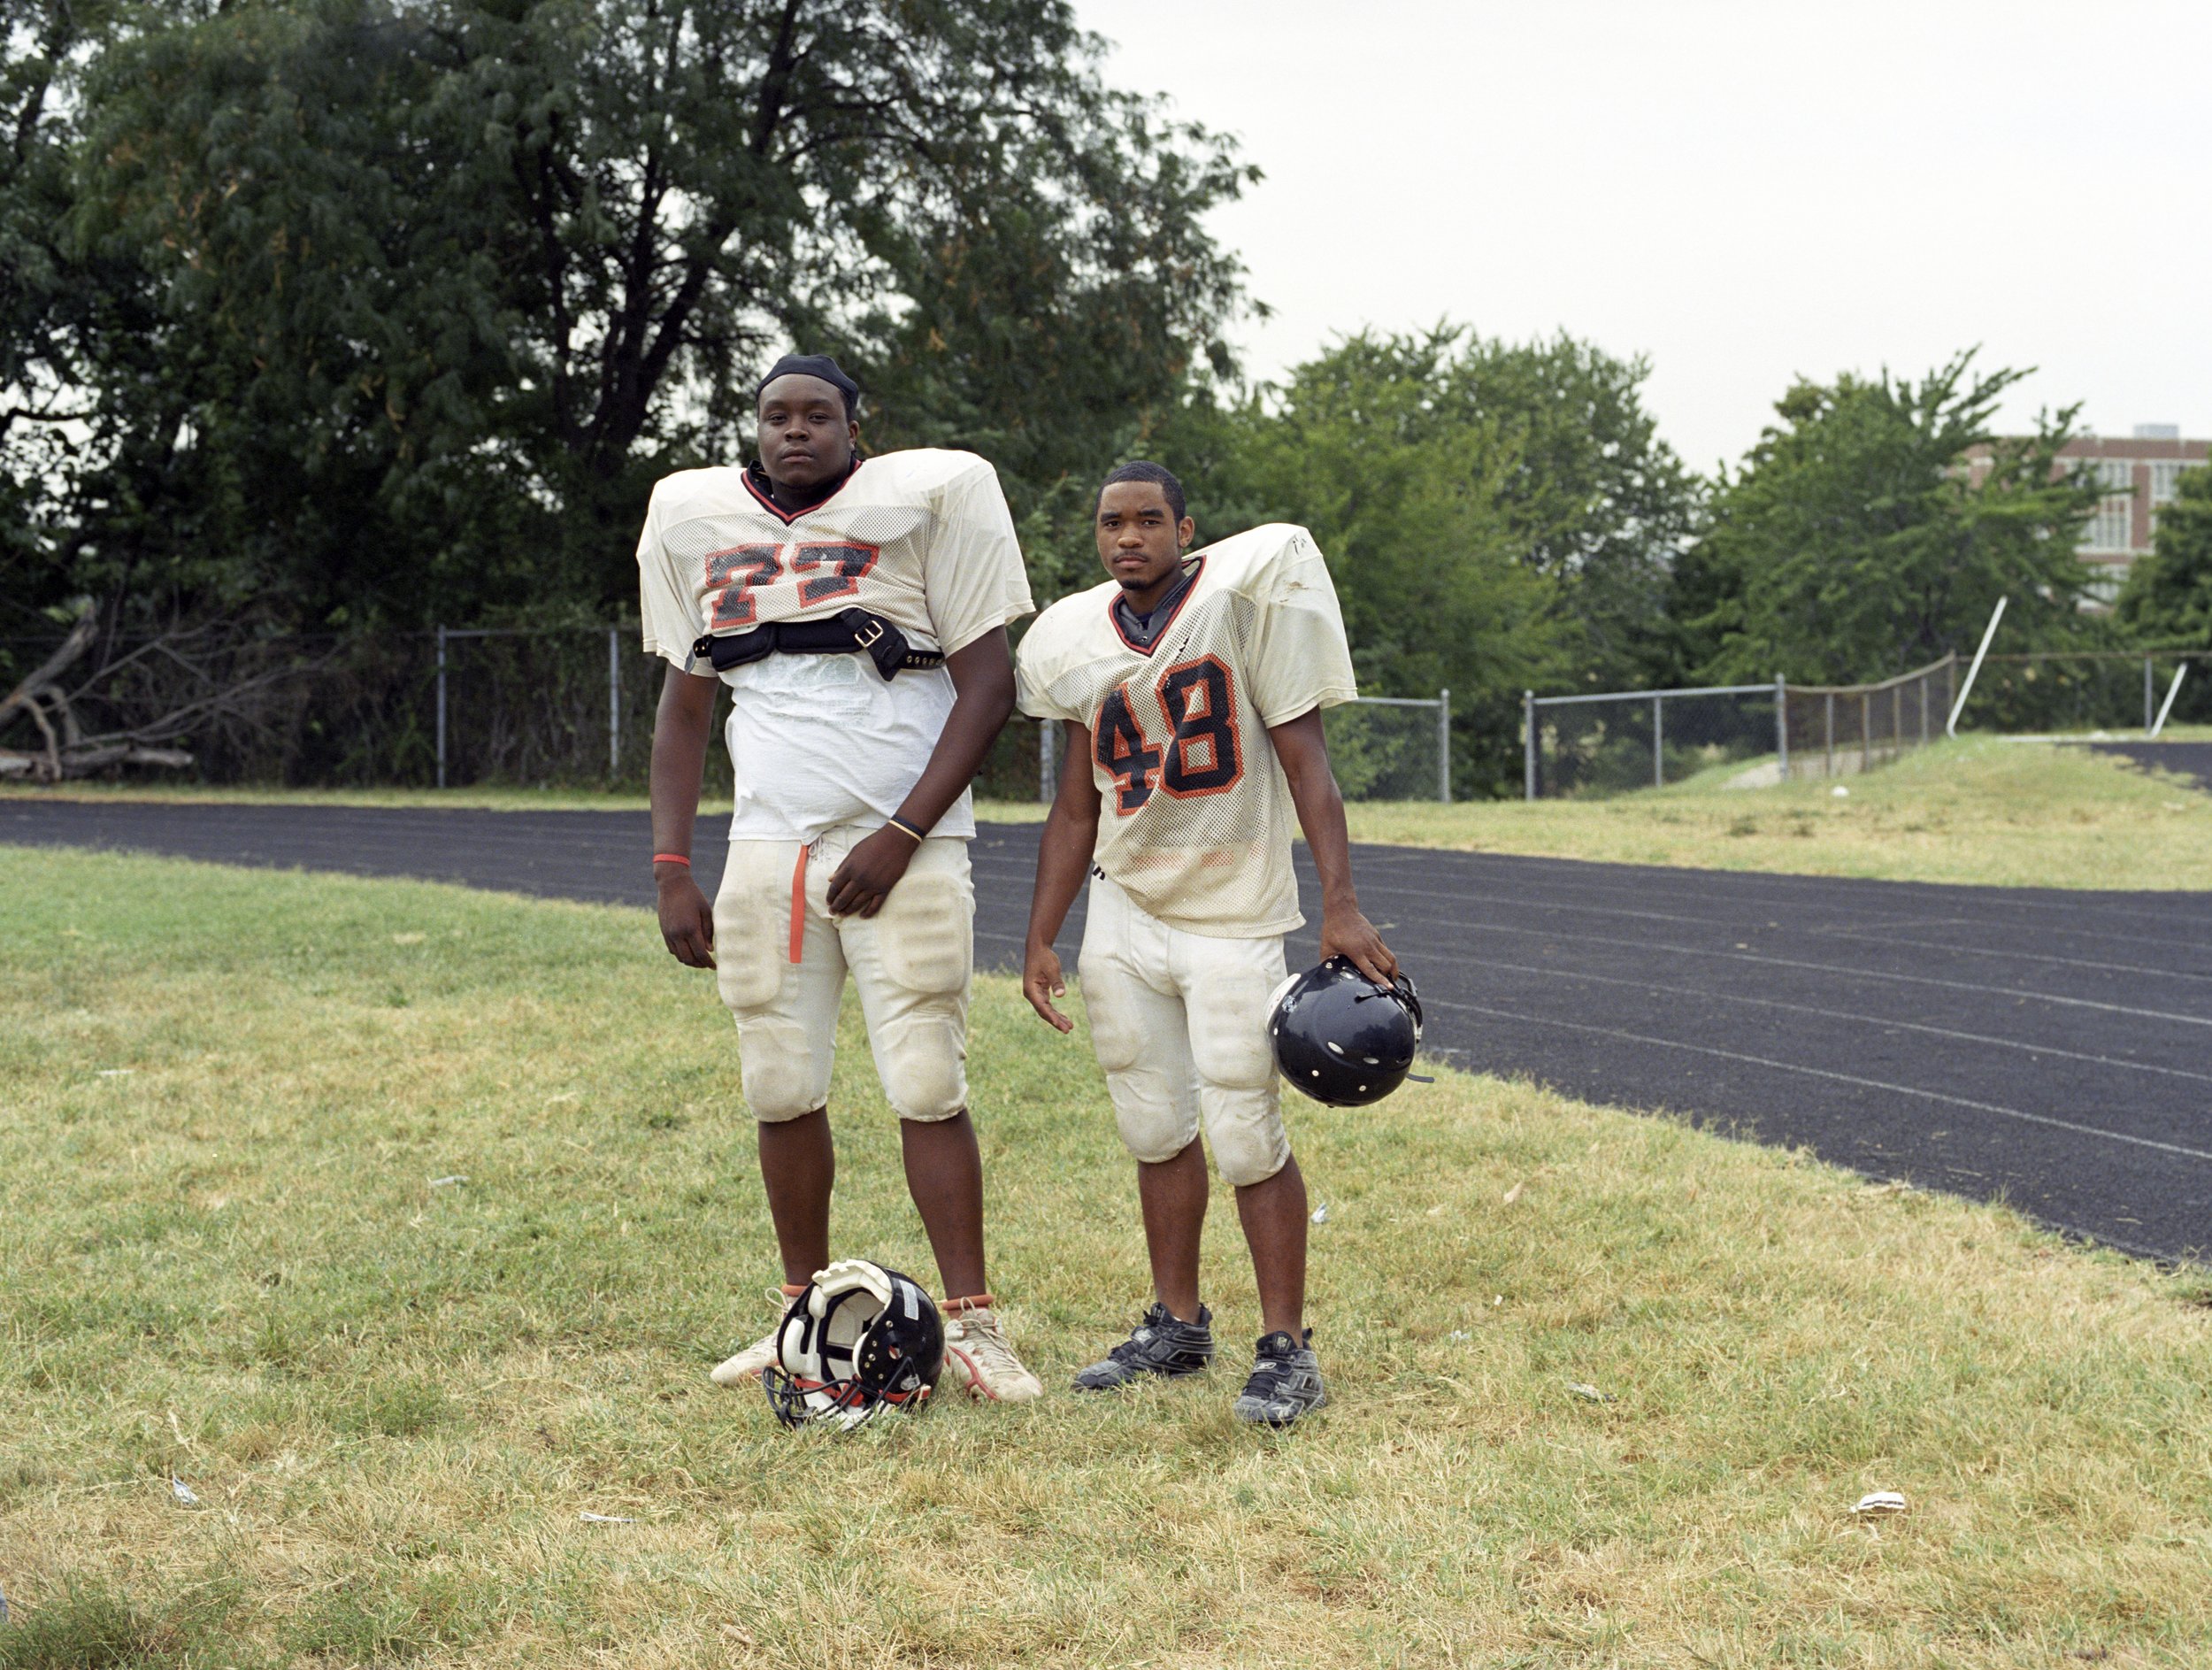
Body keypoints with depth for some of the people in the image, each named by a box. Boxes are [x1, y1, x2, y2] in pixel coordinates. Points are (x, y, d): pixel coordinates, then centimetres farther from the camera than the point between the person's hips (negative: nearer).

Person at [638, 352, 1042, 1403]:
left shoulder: (927, 497, -3)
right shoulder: (695, 518, 10)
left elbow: (987, 685, -4)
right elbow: (683, 707, 16)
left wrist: (899, 835, -12)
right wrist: (671, 872, 8)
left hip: (904, 849, -4)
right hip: (767, 848, 4)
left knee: (928, 1087, -7)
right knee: (781, 1090, 4)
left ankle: (971, 1324, 0)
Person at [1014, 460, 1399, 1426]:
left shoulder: (1241, 599, -10)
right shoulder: (1079, 644, 5)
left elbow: (1303, 761, -11)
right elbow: (1077, 809, 13)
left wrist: (1341, 903, -18)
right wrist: (1040, 939, 9)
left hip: (1231, 919, -5)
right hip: (1123, 917, 5)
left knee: (1246, 1137, -7)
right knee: (1156, 1129, 11)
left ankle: (1286, 1348, 4)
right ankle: (1176, 1327, 25)